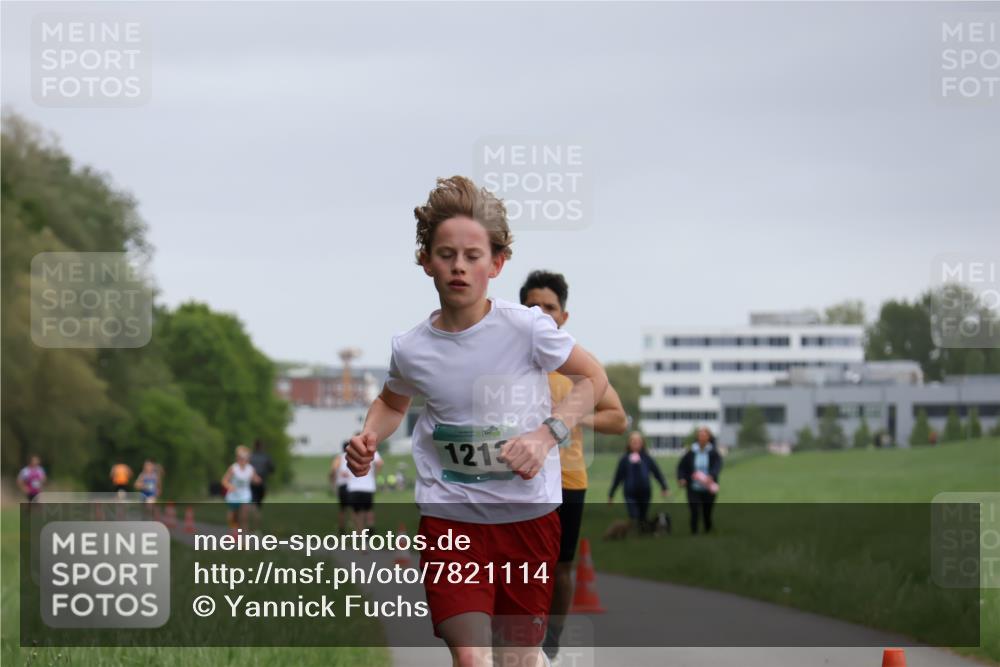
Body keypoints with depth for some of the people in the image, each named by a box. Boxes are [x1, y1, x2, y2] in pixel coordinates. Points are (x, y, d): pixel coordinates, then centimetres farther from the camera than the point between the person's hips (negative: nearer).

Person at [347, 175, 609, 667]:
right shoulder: (411, 350, -5)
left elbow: (593, 378, 3)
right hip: (450, 515, 0)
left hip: (528, 513, 0)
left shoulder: (527, 328, -11)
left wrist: (547, 435, -12)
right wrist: (368, 438, -3)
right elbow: (392, 403, 18)